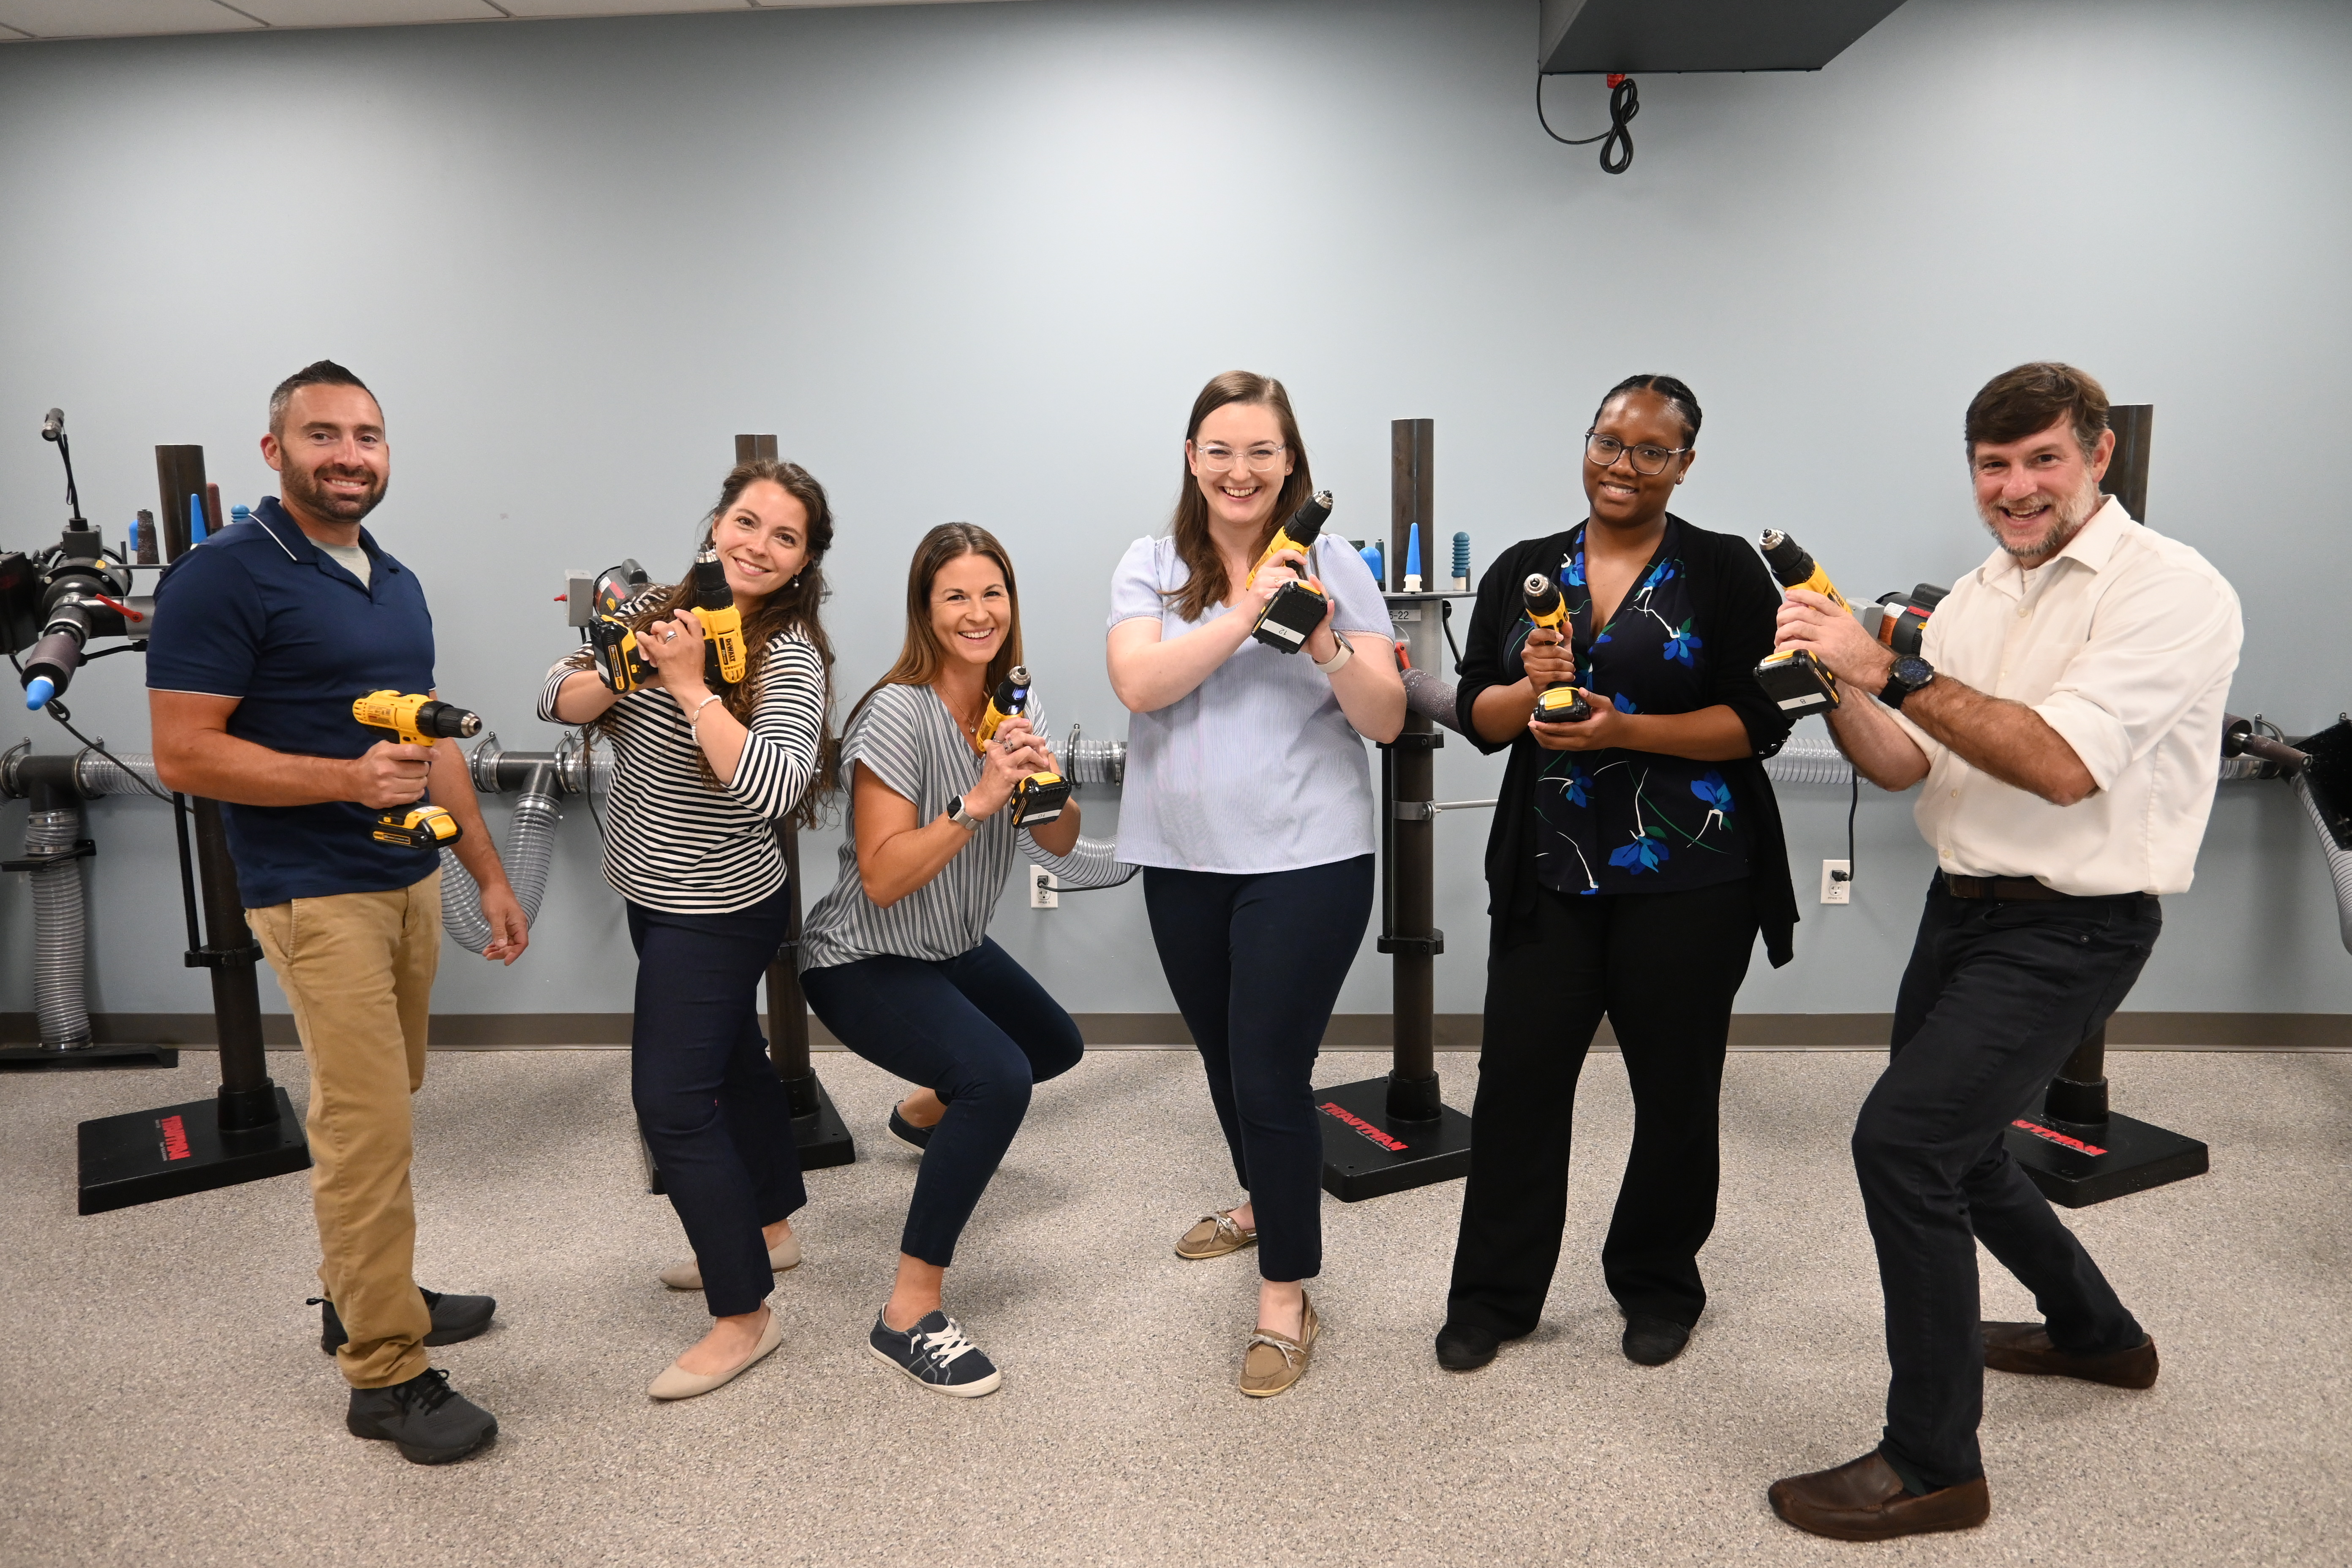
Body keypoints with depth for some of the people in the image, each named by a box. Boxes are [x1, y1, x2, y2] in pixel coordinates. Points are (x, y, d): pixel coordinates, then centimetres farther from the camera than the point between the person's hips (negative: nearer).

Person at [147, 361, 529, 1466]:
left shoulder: (396, 584, 13)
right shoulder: (222, 576, -10)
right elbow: (183, 755, -14)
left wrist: (489, 874, 16)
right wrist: (349, 778, -23)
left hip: (410, 881, 7)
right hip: (317, 895, -7)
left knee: (384, 1107, 13)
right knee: (366, 1125, -5)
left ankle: (361, 1292, 29)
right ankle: (385, 1373, 5)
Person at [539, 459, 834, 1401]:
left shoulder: (790, 655, -20)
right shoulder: (658, 611, 2)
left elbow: (772, 790, -33)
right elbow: (559, 703, -3)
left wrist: (692, 686, -32)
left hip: (717, 914, -8)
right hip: (660, 896, 8)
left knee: (671, 1101, -6)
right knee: (729, 1059, 22)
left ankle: (744, 1317, 8)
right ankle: (769, 1229, 43)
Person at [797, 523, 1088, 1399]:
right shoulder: (899, 715, -25)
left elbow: (1057, 848, -1)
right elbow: (883, 878, -29)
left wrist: (1050, 785, -21)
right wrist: (978, 800, -36)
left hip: (954, 950, 9)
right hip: (864, 962, -8)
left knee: (1057, 1049, 27)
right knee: (997, 1078, -31)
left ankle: (924, 1112, 56)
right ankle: (909, 1316, -18)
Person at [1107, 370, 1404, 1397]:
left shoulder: (1334, 567, -1)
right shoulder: (1152, 568, 2)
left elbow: (1386, 721, -5)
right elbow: (1138, 684, -16)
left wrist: (1325, 642, -22)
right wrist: (1245, 614, -23)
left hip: (1305, 859, -3)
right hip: (1182, 859, 4)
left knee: (1271, 1074, -5)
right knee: (1222, 1056, 20)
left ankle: (1285, 1298, 11)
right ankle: (1262, 1203, 47)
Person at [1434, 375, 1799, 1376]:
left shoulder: (1725, 571, -1)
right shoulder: (1523, 571, 9)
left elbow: (1760, 720, -8)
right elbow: (1476, 713, 6)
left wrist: (1622, 730, -19)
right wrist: (1530, 691, -15)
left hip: (1688, 880, -2)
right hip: (1550, 876, 2)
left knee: (1675, 1089, 11)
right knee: (1517, 1079, 3)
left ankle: (1658, 1285, 32)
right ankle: (1493, 1295, 20)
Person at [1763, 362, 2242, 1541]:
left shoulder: (2170, 590, -14)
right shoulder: (1974, 598, 9)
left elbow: (2063, 765, -26)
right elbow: (1903, 765, 6)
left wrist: (1893, 668, -28)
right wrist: (1838, 686, -13)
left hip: (2070, 928, -8)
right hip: (1963, 906, 8)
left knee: (1901, 1135, -19)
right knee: (1950, 1147, 20)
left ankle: (1933, 1464, -4)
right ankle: (2094, 1333, 48)